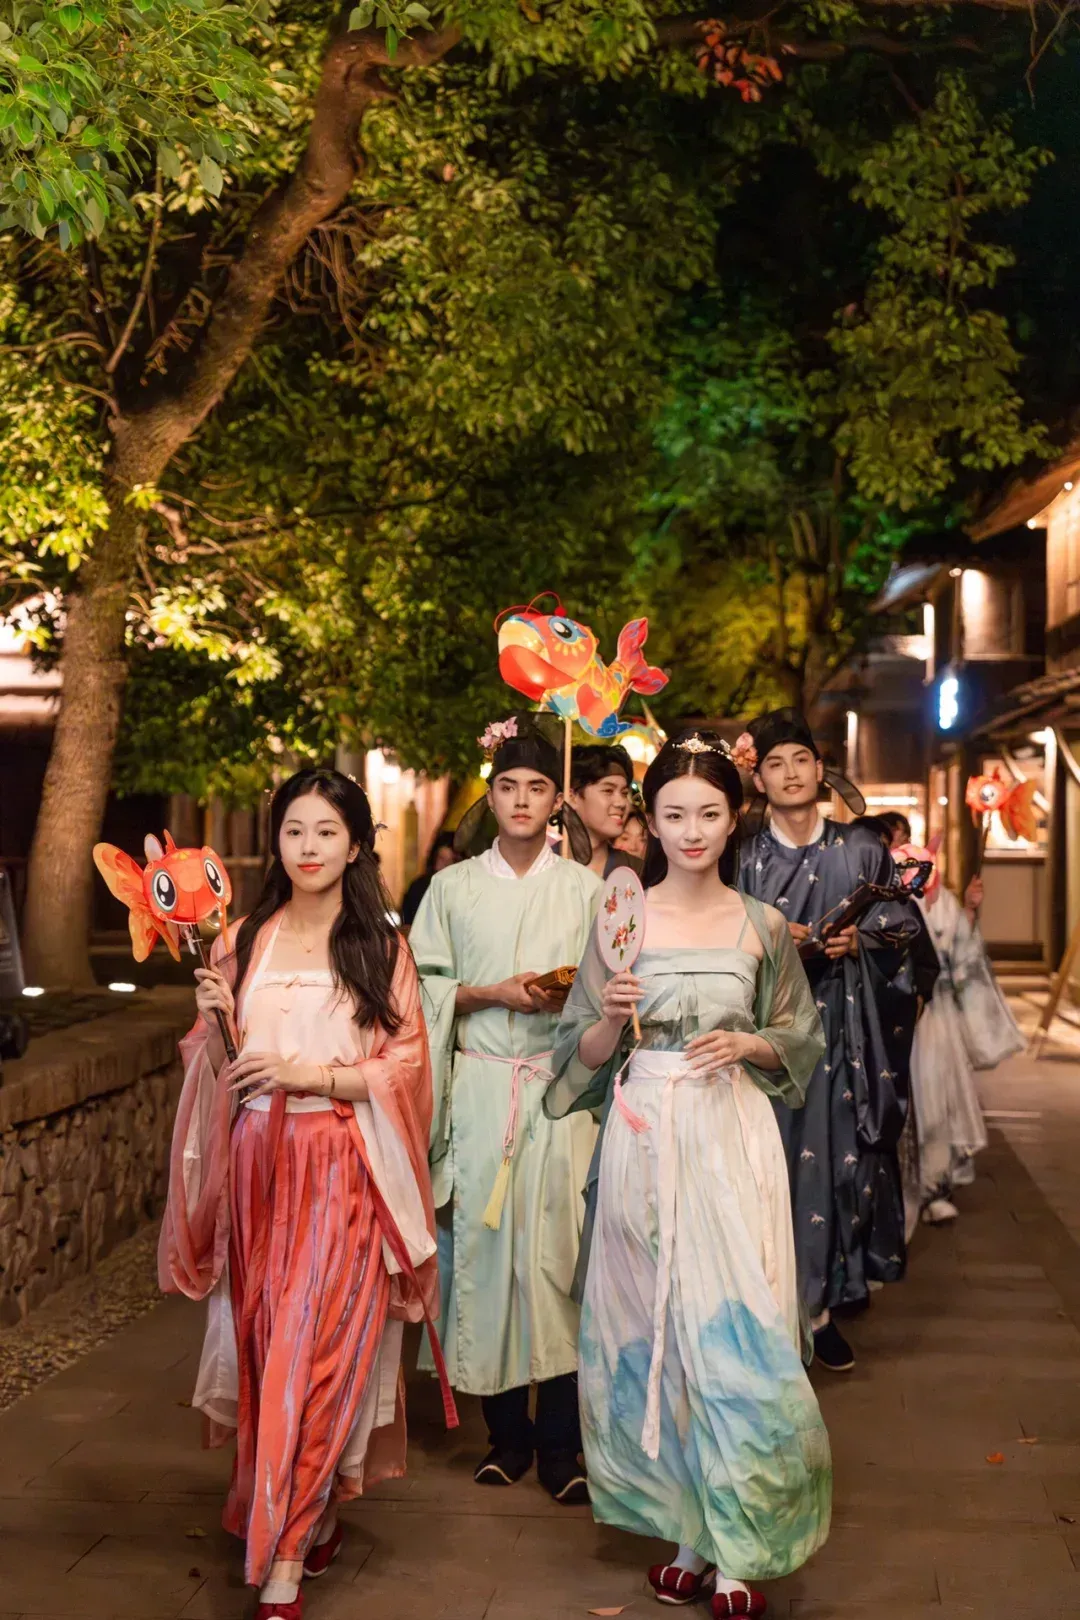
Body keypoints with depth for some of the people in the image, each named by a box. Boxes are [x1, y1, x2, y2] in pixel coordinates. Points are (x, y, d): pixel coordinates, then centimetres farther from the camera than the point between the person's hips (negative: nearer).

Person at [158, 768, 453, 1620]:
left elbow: (405, 1066, -4)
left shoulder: (382, 948, -1)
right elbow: (221, 1069, 10)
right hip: (257, 1165, 3)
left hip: (341, 1173, -3)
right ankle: (308, 1520, 30)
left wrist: (310, 1074, -14)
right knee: (261, 1341, 9)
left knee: (314, 1349, -5)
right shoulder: (244, 942, 6)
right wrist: (214, 1019, -10)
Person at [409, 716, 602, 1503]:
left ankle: (560, 1442, 3)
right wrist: (493, 993, -8)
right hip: (480, 1089, 1)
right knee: (484, 1245, -1)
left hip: (562, 1089, -1)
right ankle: (507, 1432, 13)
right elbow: (423, 990, 7)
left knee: (558, 1246, -6)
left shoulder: (584, 888, 8)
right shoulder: (453, 887, 10)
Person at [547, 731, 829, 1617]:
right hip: (644, 1138, 0)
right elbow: (585, 1055, 5)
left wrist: (746, 1044, -7)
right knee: (654, 1327, 6)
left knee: (735, 1328, -2)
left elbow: (799, 1040, 12)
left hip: (732, 1140, 0)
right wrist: (612, 1016, -15)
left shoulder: (762, 926, 4)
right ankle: (685, 1531, 22)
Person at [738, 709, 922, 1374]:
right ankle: (800, 1300, 9)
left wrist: (859, 938, -7)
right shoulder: (746, 857, 3)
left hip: (846, 1025, 1)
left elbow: (903, 919, 10)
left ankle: (830, 1290, 14)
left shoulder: (862, 847, 5)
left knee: (842, 1152, 1)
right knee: (784, 1155, -2)